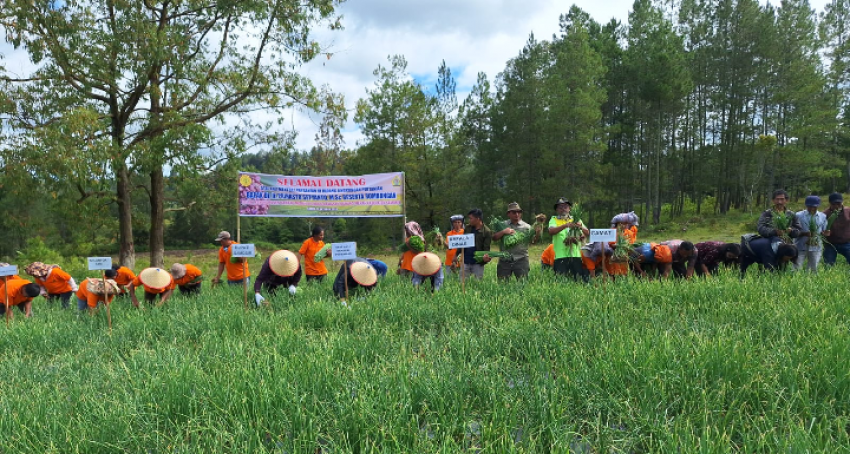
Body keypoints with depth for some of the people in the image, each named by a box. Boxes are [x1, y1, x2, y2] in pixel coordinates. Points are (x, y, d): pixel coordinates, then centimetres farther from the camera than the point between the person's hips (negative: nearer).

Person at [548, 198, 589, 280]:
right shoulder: (554, 220, 11)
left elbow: (587, 234, 9)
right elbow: (551, 231, -11)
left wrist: (581, 227, -13)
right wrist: (566, 225, -23)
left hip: (576, 255, 2)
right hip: (560, 256, -2)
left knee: (580, 279, -3)